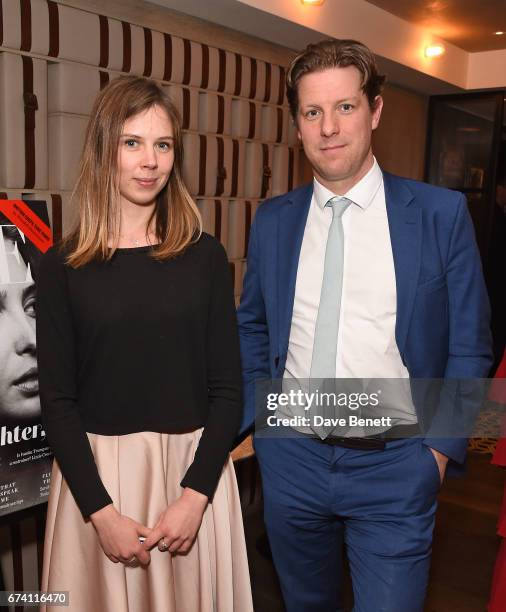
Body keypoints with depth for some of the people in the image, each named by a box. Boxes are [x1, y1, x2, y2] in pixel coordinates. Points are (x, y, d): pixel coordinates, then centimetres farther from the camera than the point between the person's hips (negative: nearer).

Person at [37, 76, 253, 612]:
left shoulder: (205, 256, -2)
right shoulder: (63, 265, -3)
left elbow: (227, 388, -1)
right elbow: (57, 399, -3)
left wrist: (194, 496, -10)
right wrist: (103, 512, -10)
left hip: (193, 468, 1)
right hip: (93, 472, 0)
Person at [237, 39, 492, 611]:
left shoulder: (441, 213, -7)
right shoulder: (272, 219, 2)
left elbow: (469, 346, -3)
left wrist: (440, 449, -7)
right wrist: (256, 415, 5)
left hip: (394, 467, -3)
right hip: (289, 457, 3)